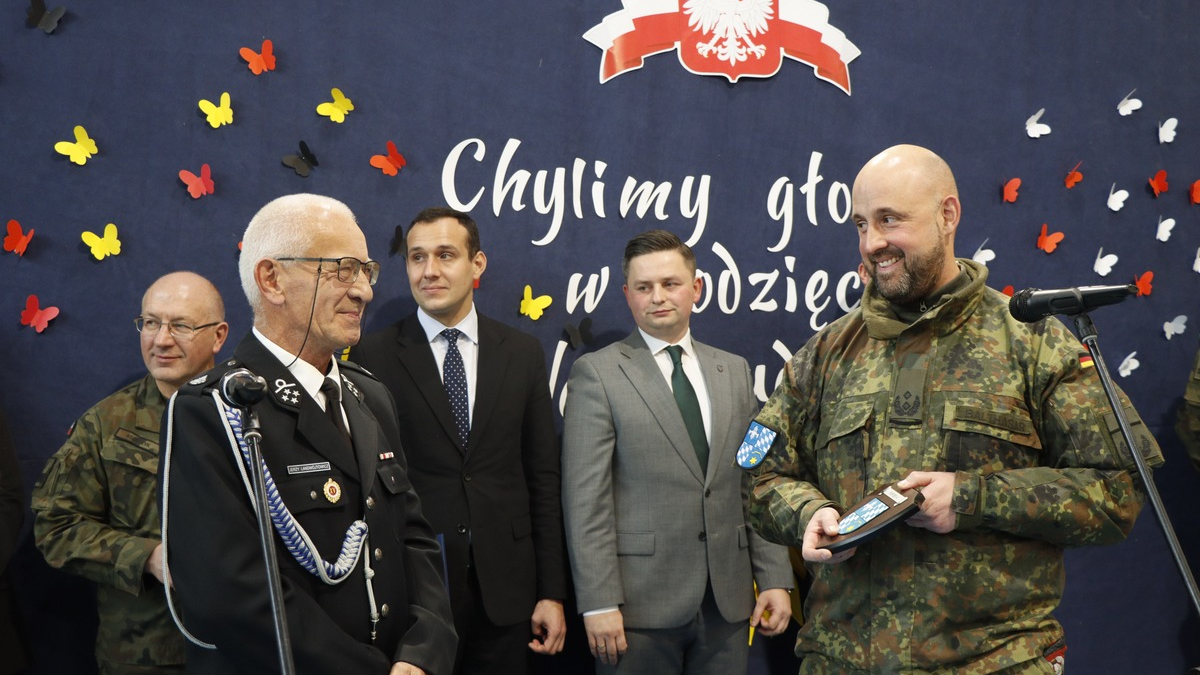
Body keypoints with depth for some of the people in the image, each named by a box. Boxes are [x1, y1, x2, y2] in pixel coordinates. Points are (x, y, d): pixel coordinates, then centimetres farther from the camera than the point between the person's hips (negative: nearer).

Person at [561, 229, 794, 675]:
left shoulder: (734, 371, 13)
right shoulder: (597, 373, -2)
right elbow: (585, 499, -8)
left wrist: (775, 579, 5)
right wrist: (599, 603, -13)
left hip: (727, 602, 4)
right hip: (640, 603, -4)